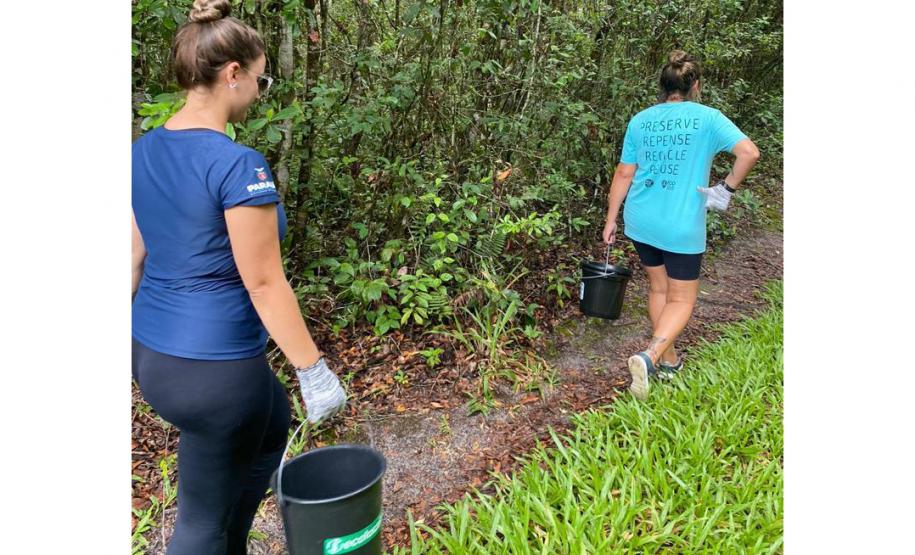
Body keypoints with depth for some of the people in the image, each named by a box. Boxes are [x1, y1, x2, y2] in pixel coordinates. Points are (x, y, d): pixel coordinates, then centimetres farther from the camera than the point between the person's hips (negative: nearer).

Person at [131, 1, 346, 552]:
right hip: (214, 367, -9)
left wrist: (130, 341, 21)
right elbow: (264, 283, -22)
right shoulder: (237, 164, -23)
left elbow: (135, 258, 10)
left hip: (152, 354, 9)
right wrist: (314, 370, -13)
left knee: (272, 424, 31)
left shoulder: (144, 152, 3)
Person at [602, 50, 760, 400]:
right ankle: (649, 356, -15)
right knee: (681, 300, 8)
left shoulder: (640, 120, 4)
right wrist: (726, 190, -4)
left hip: (640, 223, 4)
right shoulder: (707, 118, -5)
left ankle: (669, 360, 33)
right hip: (682, 227, -4)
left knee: (659, 288, 21)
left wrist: (611, 220, 10)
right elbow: (749, 152, -17)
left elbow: (624, 174, 4)